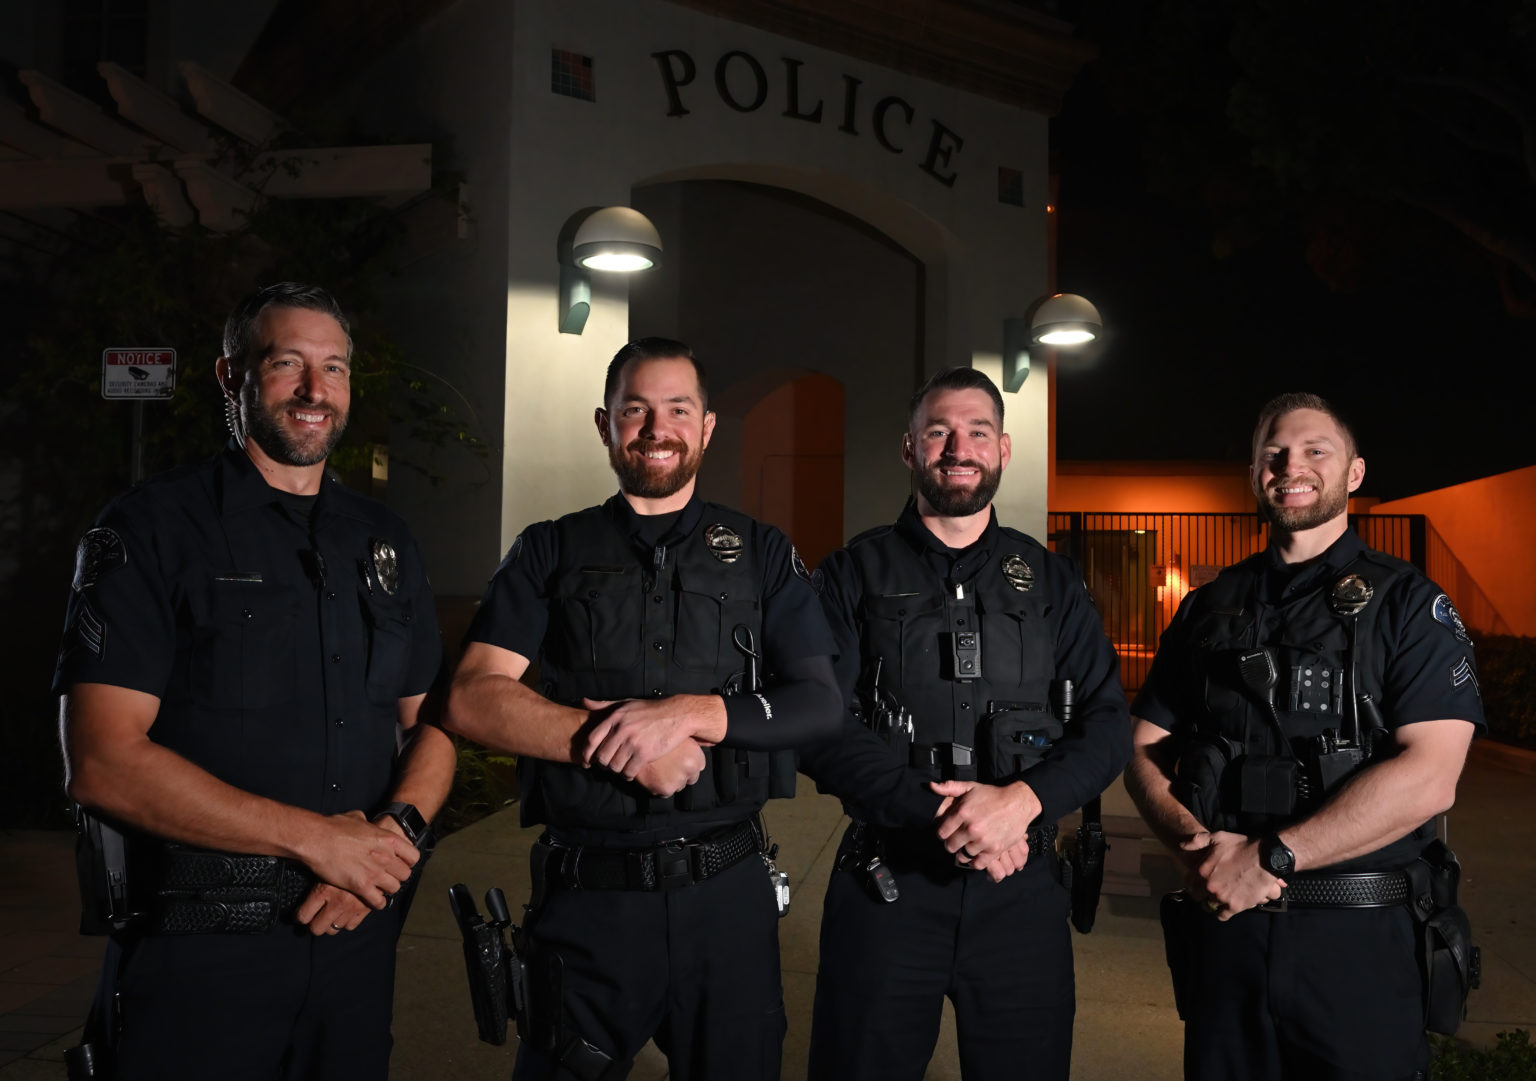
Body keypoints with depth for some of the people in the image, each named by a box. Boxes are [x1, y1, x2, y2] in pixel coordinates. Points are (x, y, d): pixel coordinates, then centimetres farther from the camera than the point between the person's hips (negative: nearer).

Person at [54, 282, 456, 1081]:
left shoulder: (385, 543, 10)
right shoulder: (151, 530, -6)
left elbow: (432, 723, 12)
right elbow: (101, 765, -15)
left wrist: (393, 835, -9)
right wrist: (318, 839, -16)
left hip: (355, 931, 5)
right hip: (196, 947, -5)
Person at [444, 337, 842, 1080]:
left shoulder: (762, 555, 7)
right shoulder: (551, 552, 6)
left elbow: (821, 704, -1)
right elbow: (472, 700, -5)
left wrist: (688, 713, -17)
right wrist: (619, 744, -16)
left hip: (726, 888, 1)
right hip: (585, 896, 0)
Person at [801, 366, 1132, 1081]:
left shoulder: (1049, 580, 8)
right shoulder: (855, 574, 2)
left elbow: (1108, 726, 2)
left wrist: (1021, 799, -15)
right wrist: (934, 817, -17)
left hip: (1021, 886, 2)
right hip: (886, 881, -1)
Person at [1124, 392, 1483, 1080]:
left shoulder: (1407, 604, -2)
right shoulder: (1208, 610, 10)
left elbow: (1429, 776, -15)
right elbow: (1145, 751, 8)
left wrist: (1270, 856, -19)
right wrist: (1197, 844, -12)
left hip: (1359, 939, -3)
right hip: (1221, 921, 3)